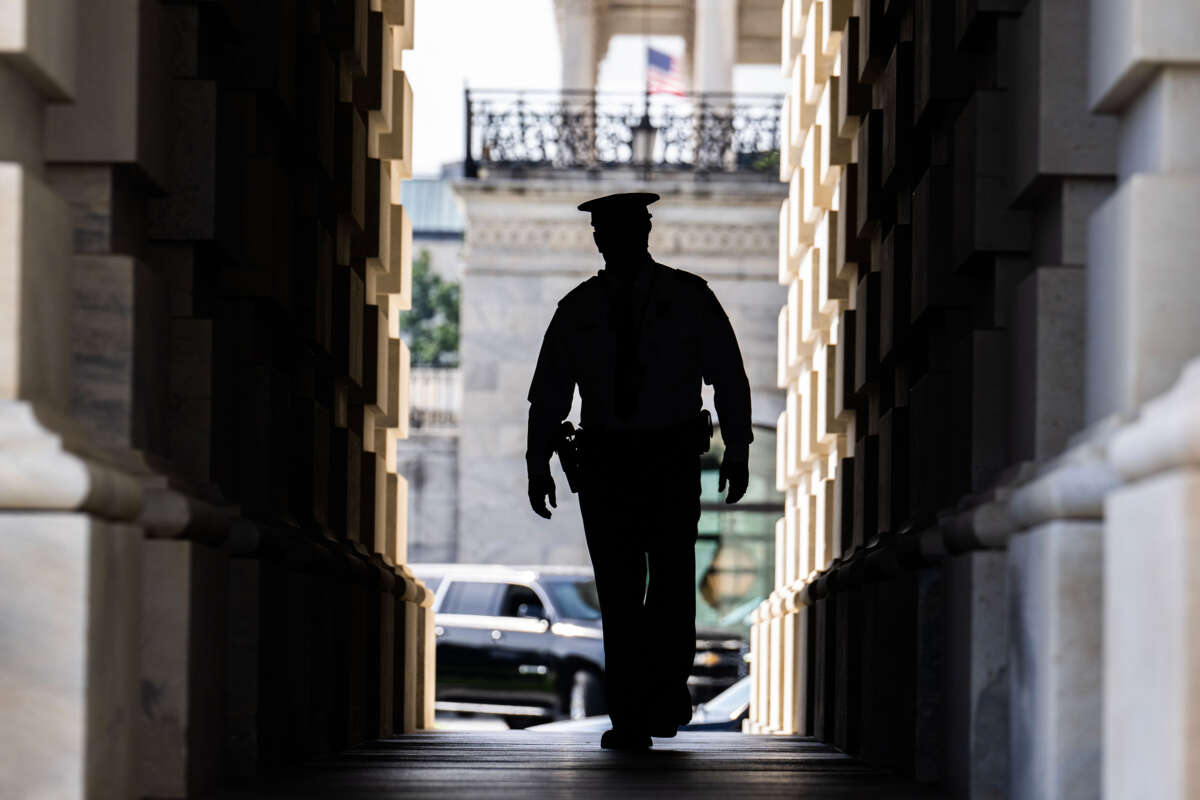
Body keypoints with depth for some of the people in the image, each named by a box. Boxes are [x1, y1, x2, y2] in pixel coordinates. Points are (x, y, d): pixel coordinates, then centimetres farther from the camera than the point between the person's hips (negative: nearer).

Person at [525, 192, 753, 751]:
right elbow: (549, 391, 14)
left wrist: (737, 449, -1)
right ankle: (629, 719, 0)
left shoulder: (688, 297, 4)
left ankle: (667, 690, 10)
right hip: (603, 457, 2)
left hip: (672, 457, -2)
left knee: (671, 576, -11)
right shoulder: (577, 310, 10)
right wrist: (538, 465, 7)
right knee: (618, 590, -3)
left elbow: (728, 375, 6)